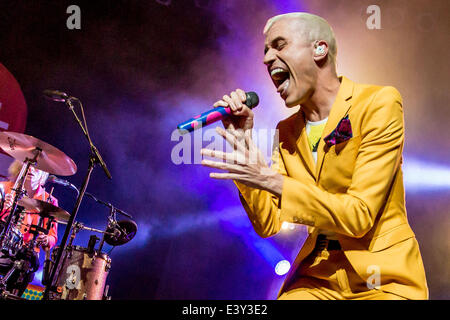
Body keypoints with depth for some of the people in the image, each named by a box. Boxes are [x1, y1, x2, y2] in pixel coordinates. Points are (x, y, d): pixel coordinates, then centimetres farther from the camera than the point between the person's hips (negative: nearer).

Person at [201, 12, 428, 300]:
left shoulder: (379, 103, -10)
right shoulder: (288, 131, 5)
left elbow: (359, 217, -16)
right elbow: (268, 225, -1)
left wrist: (271, 180, -23)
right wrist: (242, 142, -7)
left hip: (384, 277, -2)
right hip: (319, 276, 3)